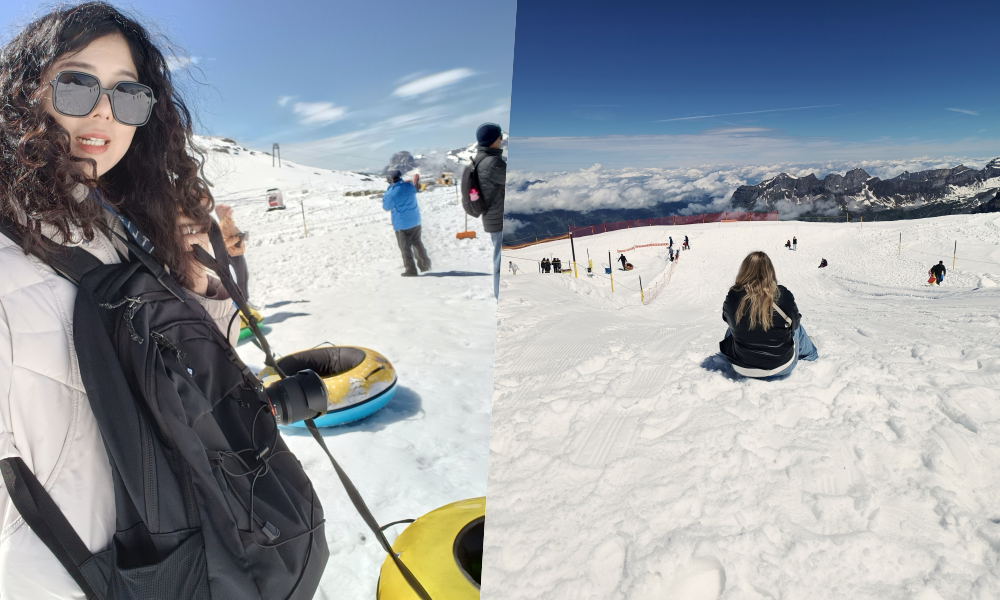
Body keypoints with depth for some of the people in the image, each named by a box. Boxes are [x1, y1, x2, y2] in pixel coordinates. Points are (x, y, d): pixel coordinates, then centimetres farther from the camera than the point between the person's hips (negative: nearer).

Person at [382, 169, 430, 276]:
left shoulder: (392, 193, -20)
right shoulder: (410, 186, -2)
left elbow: (386, 207, -5)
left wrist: (385, 196, 4)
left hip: (402, 224, -6)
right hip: (415, 220, 6)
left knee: (405, 247, 5)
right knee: (417, 243, 21)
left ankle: (411, 270, 9)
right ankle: (425, 264, 27)